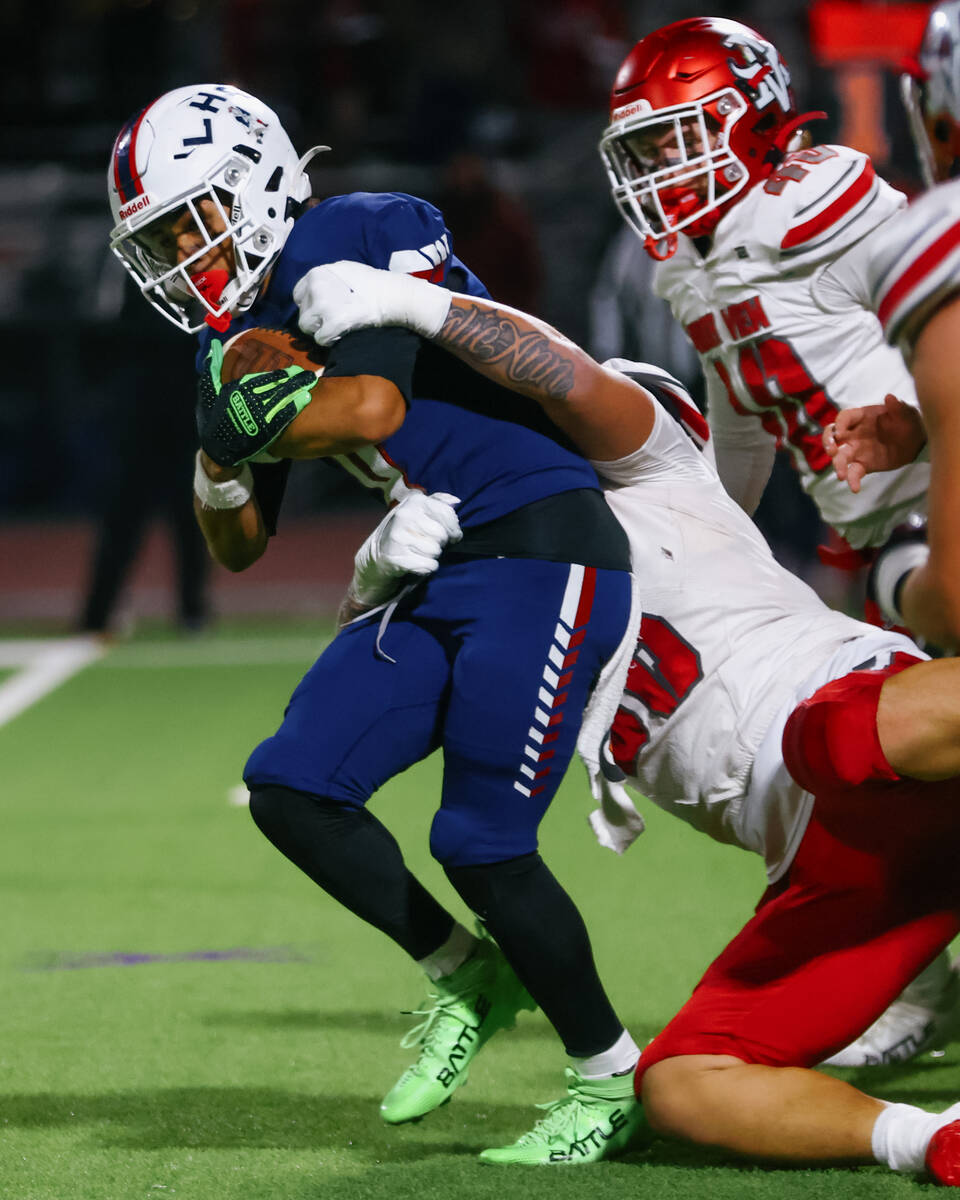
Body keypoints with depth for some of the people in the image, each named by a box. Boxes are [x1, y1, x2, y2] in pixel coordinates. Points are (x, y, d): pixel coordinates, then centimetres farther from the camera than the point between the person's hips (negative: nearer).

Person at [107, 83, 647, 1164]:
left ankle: (610, 1083, 9)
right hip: (440, 577, 9)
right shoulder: (243, 337, 13)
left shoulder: (361, 240, -12)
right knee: (292, 789, -1)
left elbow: (372, 406, -26)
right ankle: (467, 977, 18)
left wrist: (259, 427, -8)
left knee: (483, 844, -11)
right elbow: (239, 549, 16)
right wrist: (222, 457, -5)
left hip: (543, 553, -9)